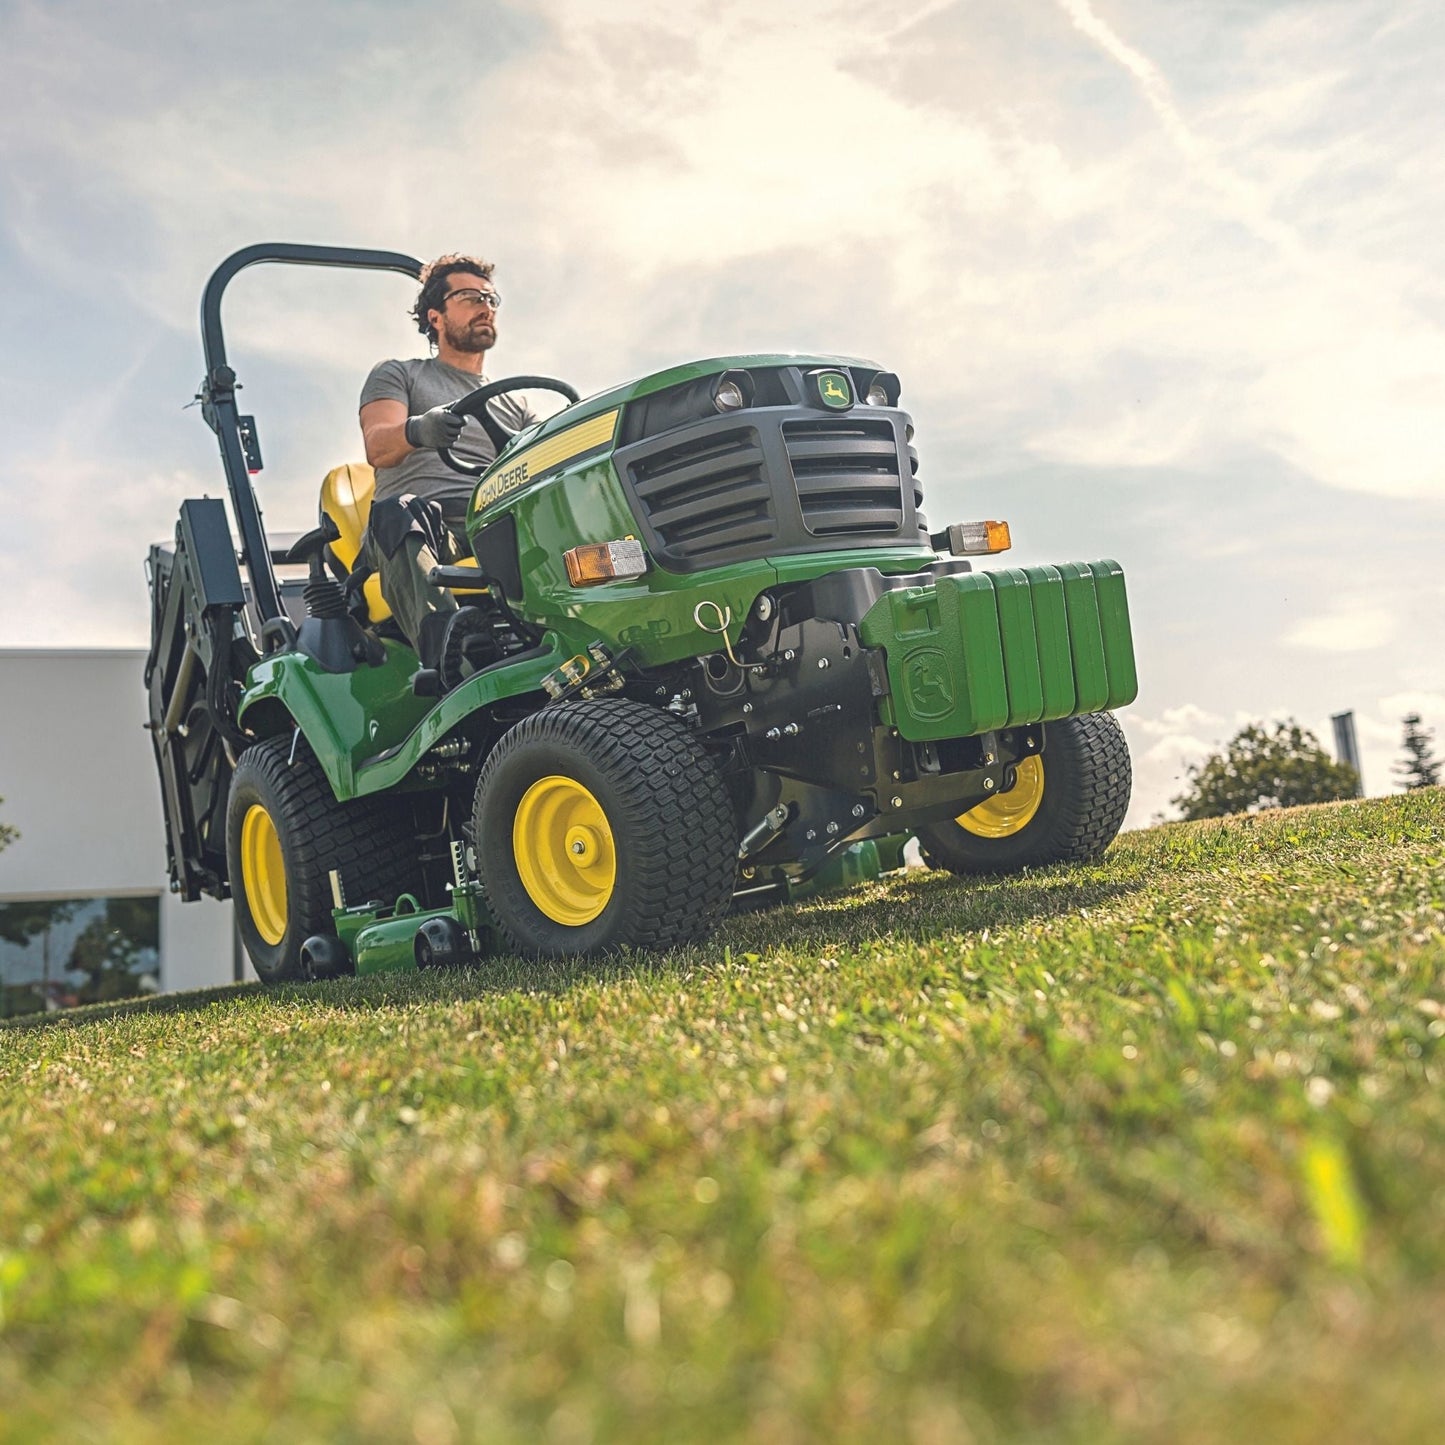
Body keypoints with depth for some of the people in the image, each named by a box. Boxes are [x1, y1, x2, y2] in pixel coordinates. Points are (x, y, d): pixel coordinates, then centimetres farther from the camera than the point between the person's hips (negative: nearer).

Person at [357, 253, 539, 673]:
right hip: (420, 520, -2)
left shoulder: (515, 404, 33)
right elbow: (378, 447, 1)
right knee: (396, 513, -40)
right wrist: (417, 430, -25)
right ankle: (447, 654, -60)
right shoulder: (397, 375, 22)